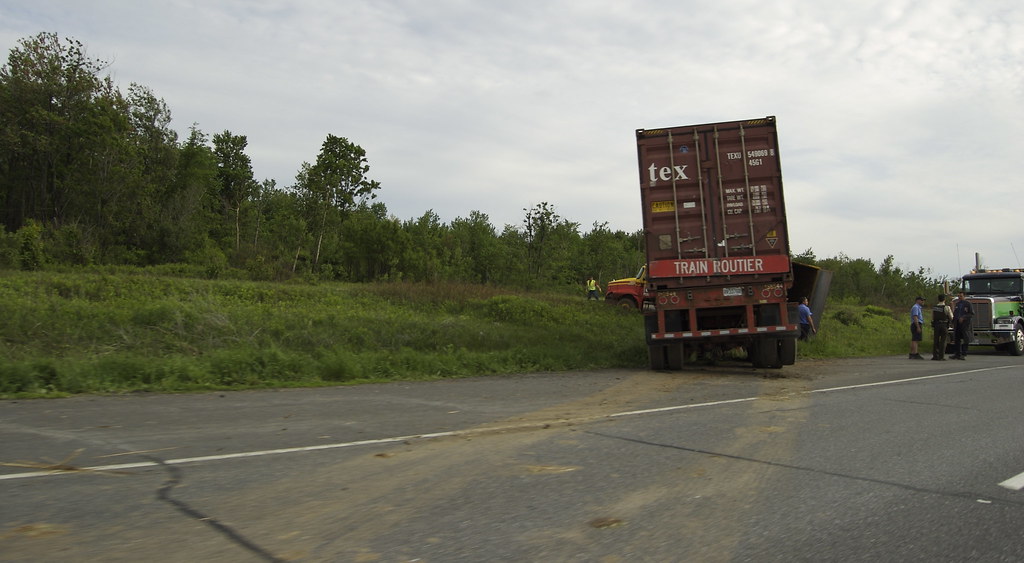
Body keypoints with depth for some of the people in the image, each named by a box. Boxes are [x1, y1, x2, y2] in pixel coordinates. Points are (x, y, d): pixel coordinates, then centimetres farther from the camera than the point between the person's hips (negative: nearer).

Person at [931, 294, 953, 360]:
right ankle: (941, 356, -3)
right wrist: (951, 312, 15)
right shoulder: (946, 307, -10)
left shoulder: (934, 307, 4)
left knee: (936, 341, 8)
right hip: (944, 325, -4)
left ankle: (935, 356, 6)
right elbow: (951, 317, -3)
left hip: (936, 325, 4)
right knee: (943, 341, 1)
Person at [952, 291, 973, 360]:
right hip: (957, 324, 6)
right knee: (957, 339, 5)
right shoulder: (957, 304, 16)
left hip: (965, 324, -6)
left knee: (964, 340, -3)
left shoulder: (968, 304, -2)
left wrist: (963, 317, -16)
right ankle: (957, 354, 10)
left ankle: (964, 355, 0)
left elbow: (972, 314, -6)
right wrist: (953, 322, 13)